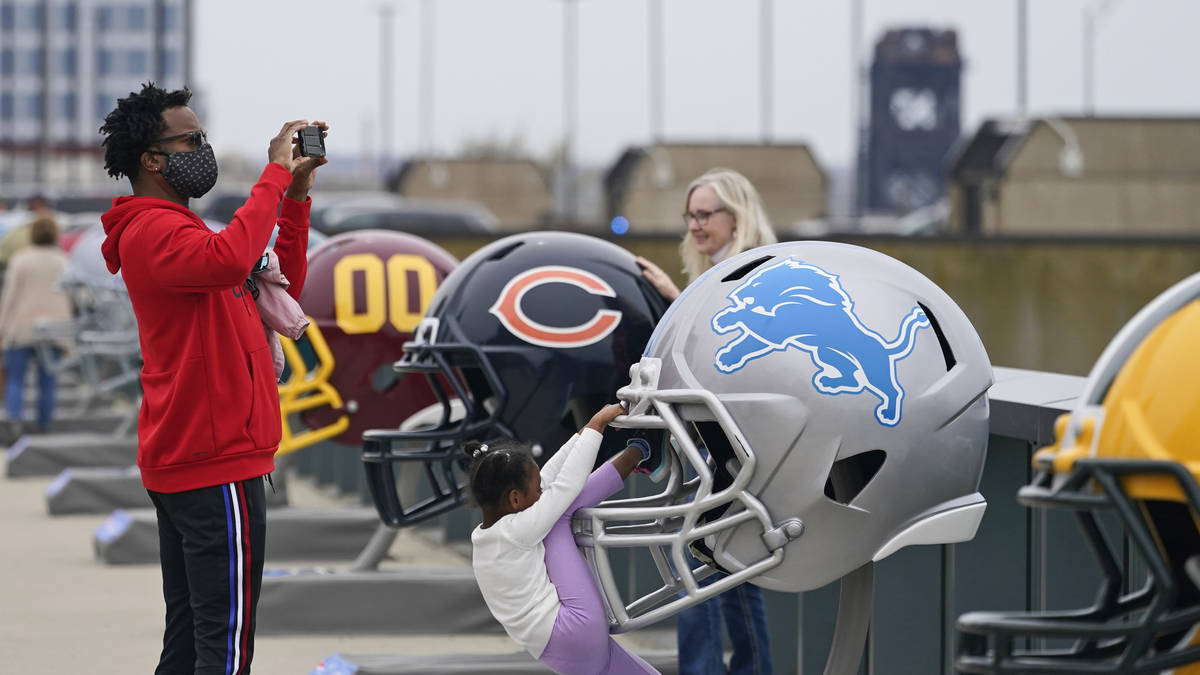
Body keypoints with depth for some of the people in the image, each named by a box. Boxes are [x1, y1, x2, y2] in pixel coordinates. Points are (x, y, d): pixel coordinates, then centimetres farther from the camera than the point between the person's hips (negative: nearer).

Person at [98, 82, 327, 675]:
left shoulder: (174, 229, 22)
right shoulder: (153, 232, -13)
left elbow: (282, 284, 26)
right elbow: (229, 258, -35)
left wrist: (296, 194, 16)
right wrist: (276, 174, -25)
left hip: (182, 464, 11)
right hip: (216, 465, -11)